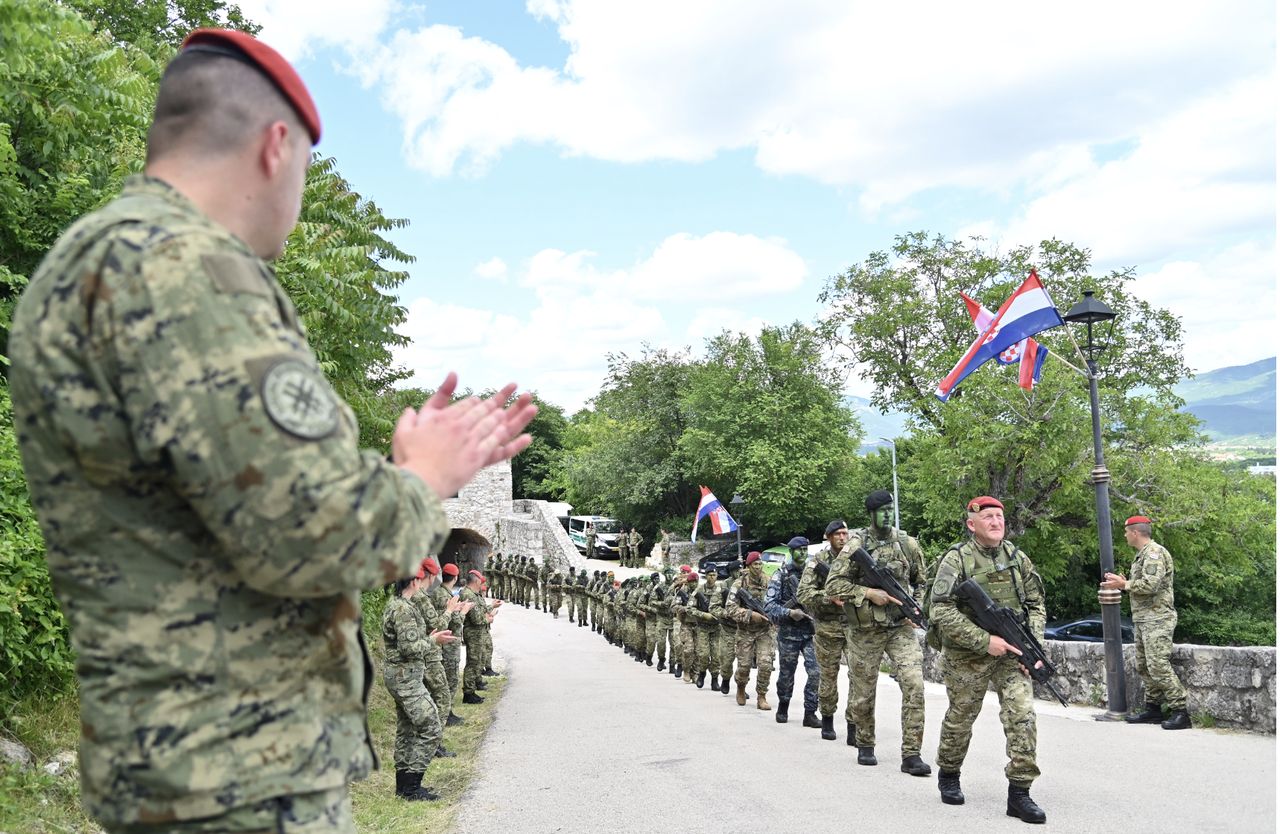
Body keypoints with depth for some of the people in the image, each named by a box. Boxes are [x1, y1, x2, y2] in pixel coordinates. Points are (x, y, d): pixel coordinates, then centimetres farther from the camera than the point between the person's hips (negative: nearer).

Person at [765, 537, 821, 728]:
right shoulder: (781, 575, -4)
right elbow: (769, 604, -10)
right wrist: (789, 612, -23)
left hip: (811, 631, 2)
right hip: (789, 633, -2)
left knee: (816, 672, -11)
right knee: (786, 674, 10)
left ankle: (810, 713, -3)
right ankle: (783, 707, 32)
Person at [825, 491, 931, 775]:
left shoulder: (909, 544, 5)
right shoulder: (856, 545, -5)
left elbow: (920, 582, 19)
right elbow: (833, 585, -8)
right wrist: (869, 594, -16)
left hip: (901, 626, 2)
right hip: (865, 629, -2)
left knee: (914, 684, -13)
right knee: (863, 691, 8)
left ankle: (911, 754, -6)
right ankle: (865, 745, 30)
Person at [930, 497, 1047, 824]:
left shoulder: (1017, 557, 3)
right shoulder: (957, 559, -12)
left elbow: (1036, 604, 11)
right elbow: (941, 612, -19)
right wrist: (985, 641, -21)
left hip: (1011, 653, 3)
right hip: (968, 656, -3)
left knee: (1022, 716, -10)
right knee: (960, 719, 11)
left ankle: (1019, 792, -1)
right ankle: (948, 776, 34)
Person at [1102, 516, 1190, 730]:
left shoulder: (1154, 553, -12)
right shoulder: (1141, 554, 19)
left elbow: (1150, 584, -23)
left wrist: (1124, 584, -13)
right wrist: (1121, 582, 7)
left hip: (1157, 618, -10)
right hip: (1141, 618, 10)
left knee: (1158, 665, -13)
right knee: (1144, 666, 11)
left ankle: (1180, 711, -9)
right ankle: (1154, 709, 17)